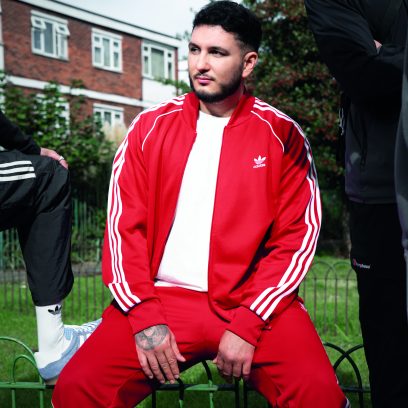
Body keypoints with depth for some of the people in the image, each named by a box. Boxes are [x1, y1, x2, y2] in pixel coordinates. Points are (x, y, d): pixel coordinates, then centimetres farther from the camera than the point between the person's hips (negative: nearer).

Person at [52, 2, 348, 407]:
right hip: (162, 297, 2)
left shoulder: (281, 134, 3)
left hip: (254, 302, -1)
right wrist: (145, 317, -9)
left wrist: (247, 324, -12)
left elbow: (296, 237, -1)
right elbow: (124, 225, 3)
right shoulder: (150, 127, 7)